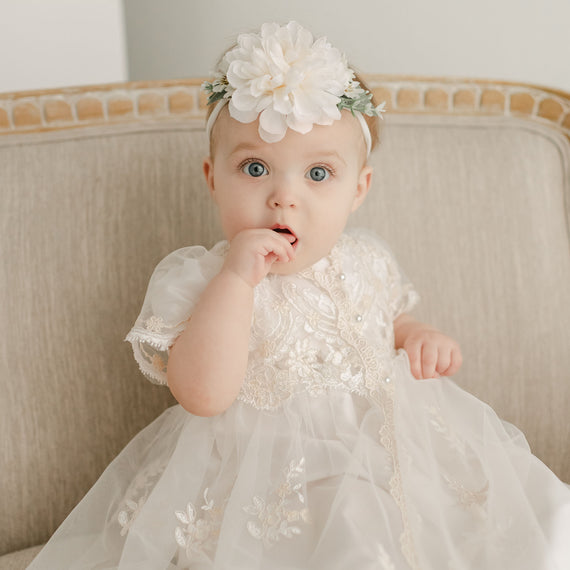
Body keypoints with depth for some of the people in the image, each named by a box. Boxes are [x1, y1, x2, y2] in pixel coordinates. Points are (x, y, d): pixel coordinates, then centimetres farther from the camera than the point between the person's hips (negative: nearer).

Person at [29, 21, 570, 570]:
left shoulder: (365, 262, 3)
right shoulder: (192, 278, -13)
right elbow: (203, 395, -25)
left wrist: (418, 336, 1)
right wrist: (237, 276, -29)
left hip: (374, 447, 5)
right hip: (263, 472, -4)